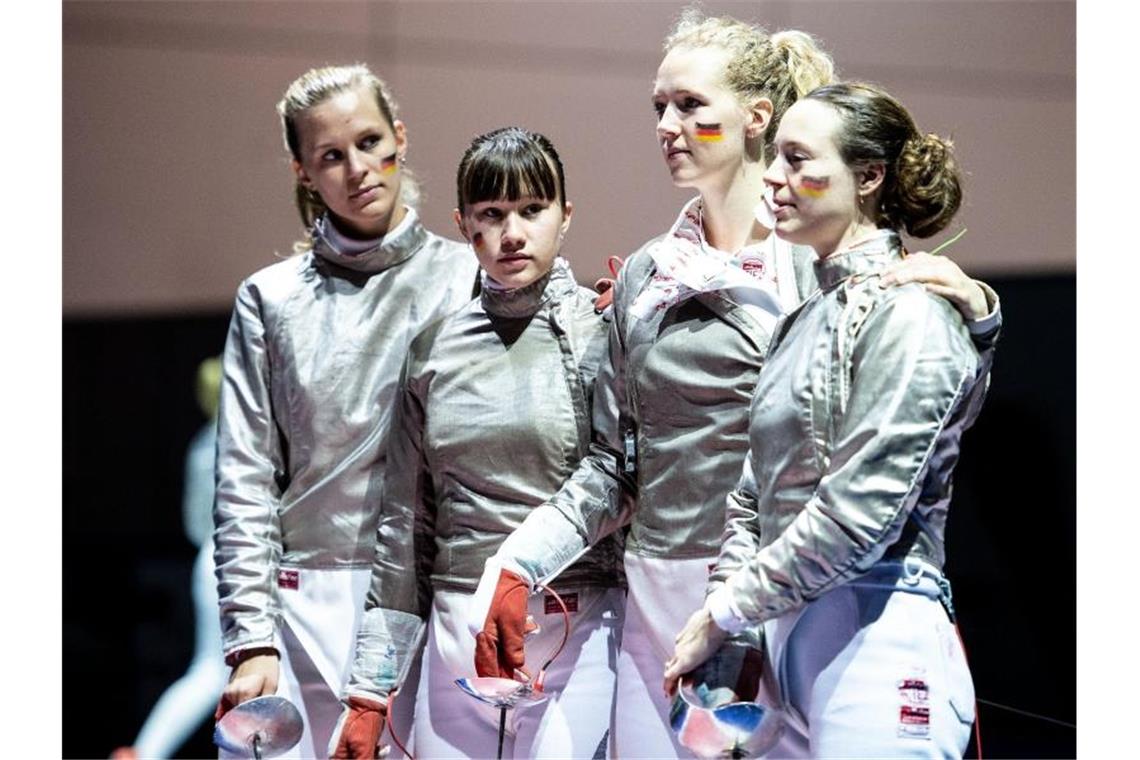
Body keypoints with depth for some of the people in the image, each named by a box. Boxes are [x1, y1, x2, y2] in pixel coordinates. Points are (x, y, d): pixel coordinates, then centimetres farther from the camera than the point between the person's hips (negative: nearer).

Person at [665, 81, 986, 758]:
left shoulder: (907, 314, -9)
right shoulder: (808, 318, 18)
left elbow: (861, 507, -17)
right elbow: (757, 490, 17)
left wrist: (727, 612, -11)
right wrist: (729, 612, 2)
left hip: (875, 638, -8)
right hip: (791, 637, 8)